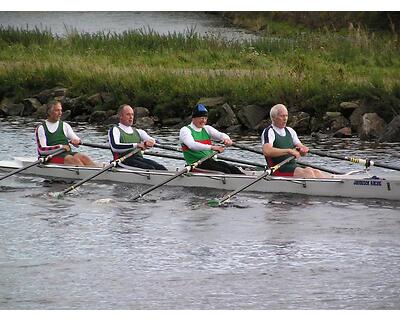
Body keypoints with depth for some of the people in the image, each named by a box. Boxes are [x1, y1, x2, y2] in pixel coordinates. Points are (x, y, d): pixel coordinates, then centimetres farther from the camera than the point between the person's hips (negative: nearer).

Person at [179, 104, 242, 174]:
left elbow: (220, 134, 0)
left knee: (233, 169, -16)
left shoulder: (206, 129, 17)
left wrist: (226, 139, -27)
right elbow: (192, 145, -23)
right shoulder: (185, 130, -3)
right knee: (224, 171, -26)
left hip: (210, 161, 6)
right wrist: (212, 147, -35)